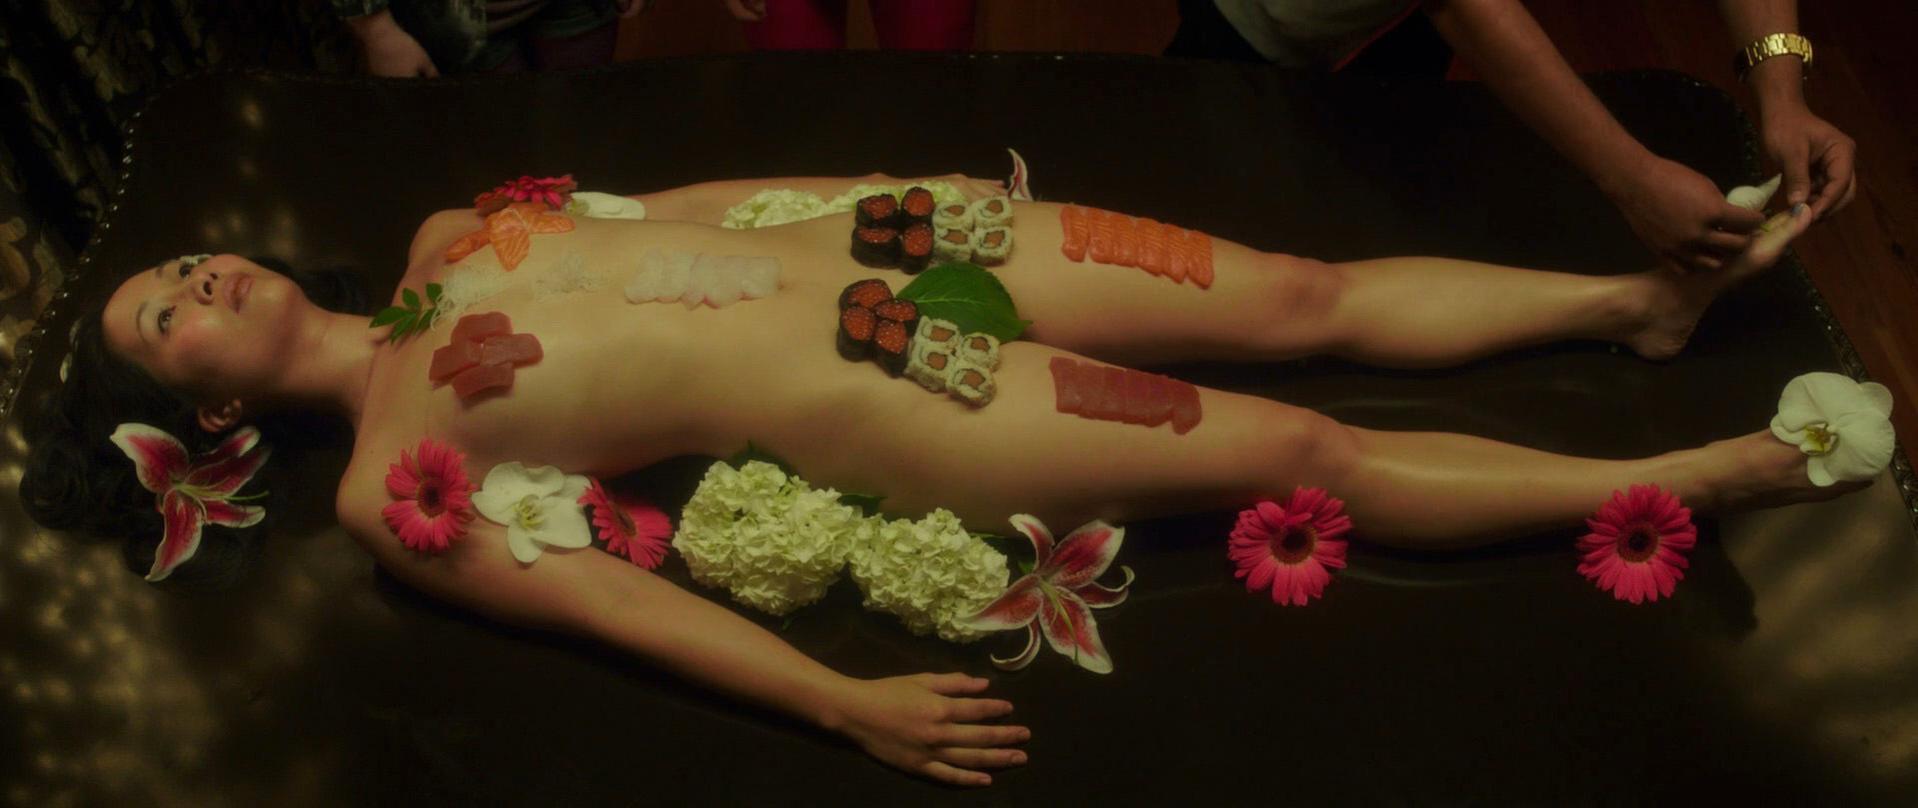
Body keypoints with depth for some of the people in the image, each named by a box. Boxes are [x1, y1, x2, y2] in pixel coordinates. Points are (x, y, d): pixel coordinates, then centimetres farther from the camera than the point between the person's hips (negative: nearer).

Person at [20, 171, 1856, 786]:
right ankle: (1713, 472, 2)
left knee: (1303, 295, 0)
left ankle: (1648, 294, 14)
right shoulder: (386, 490, -1)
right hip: (845, 408, -6)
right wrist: (841, 705, -18)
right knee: (1293, 451, -9)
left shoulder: (443, 246, 17)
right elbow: (610, 596, -10)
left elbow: (666, 200, 21)